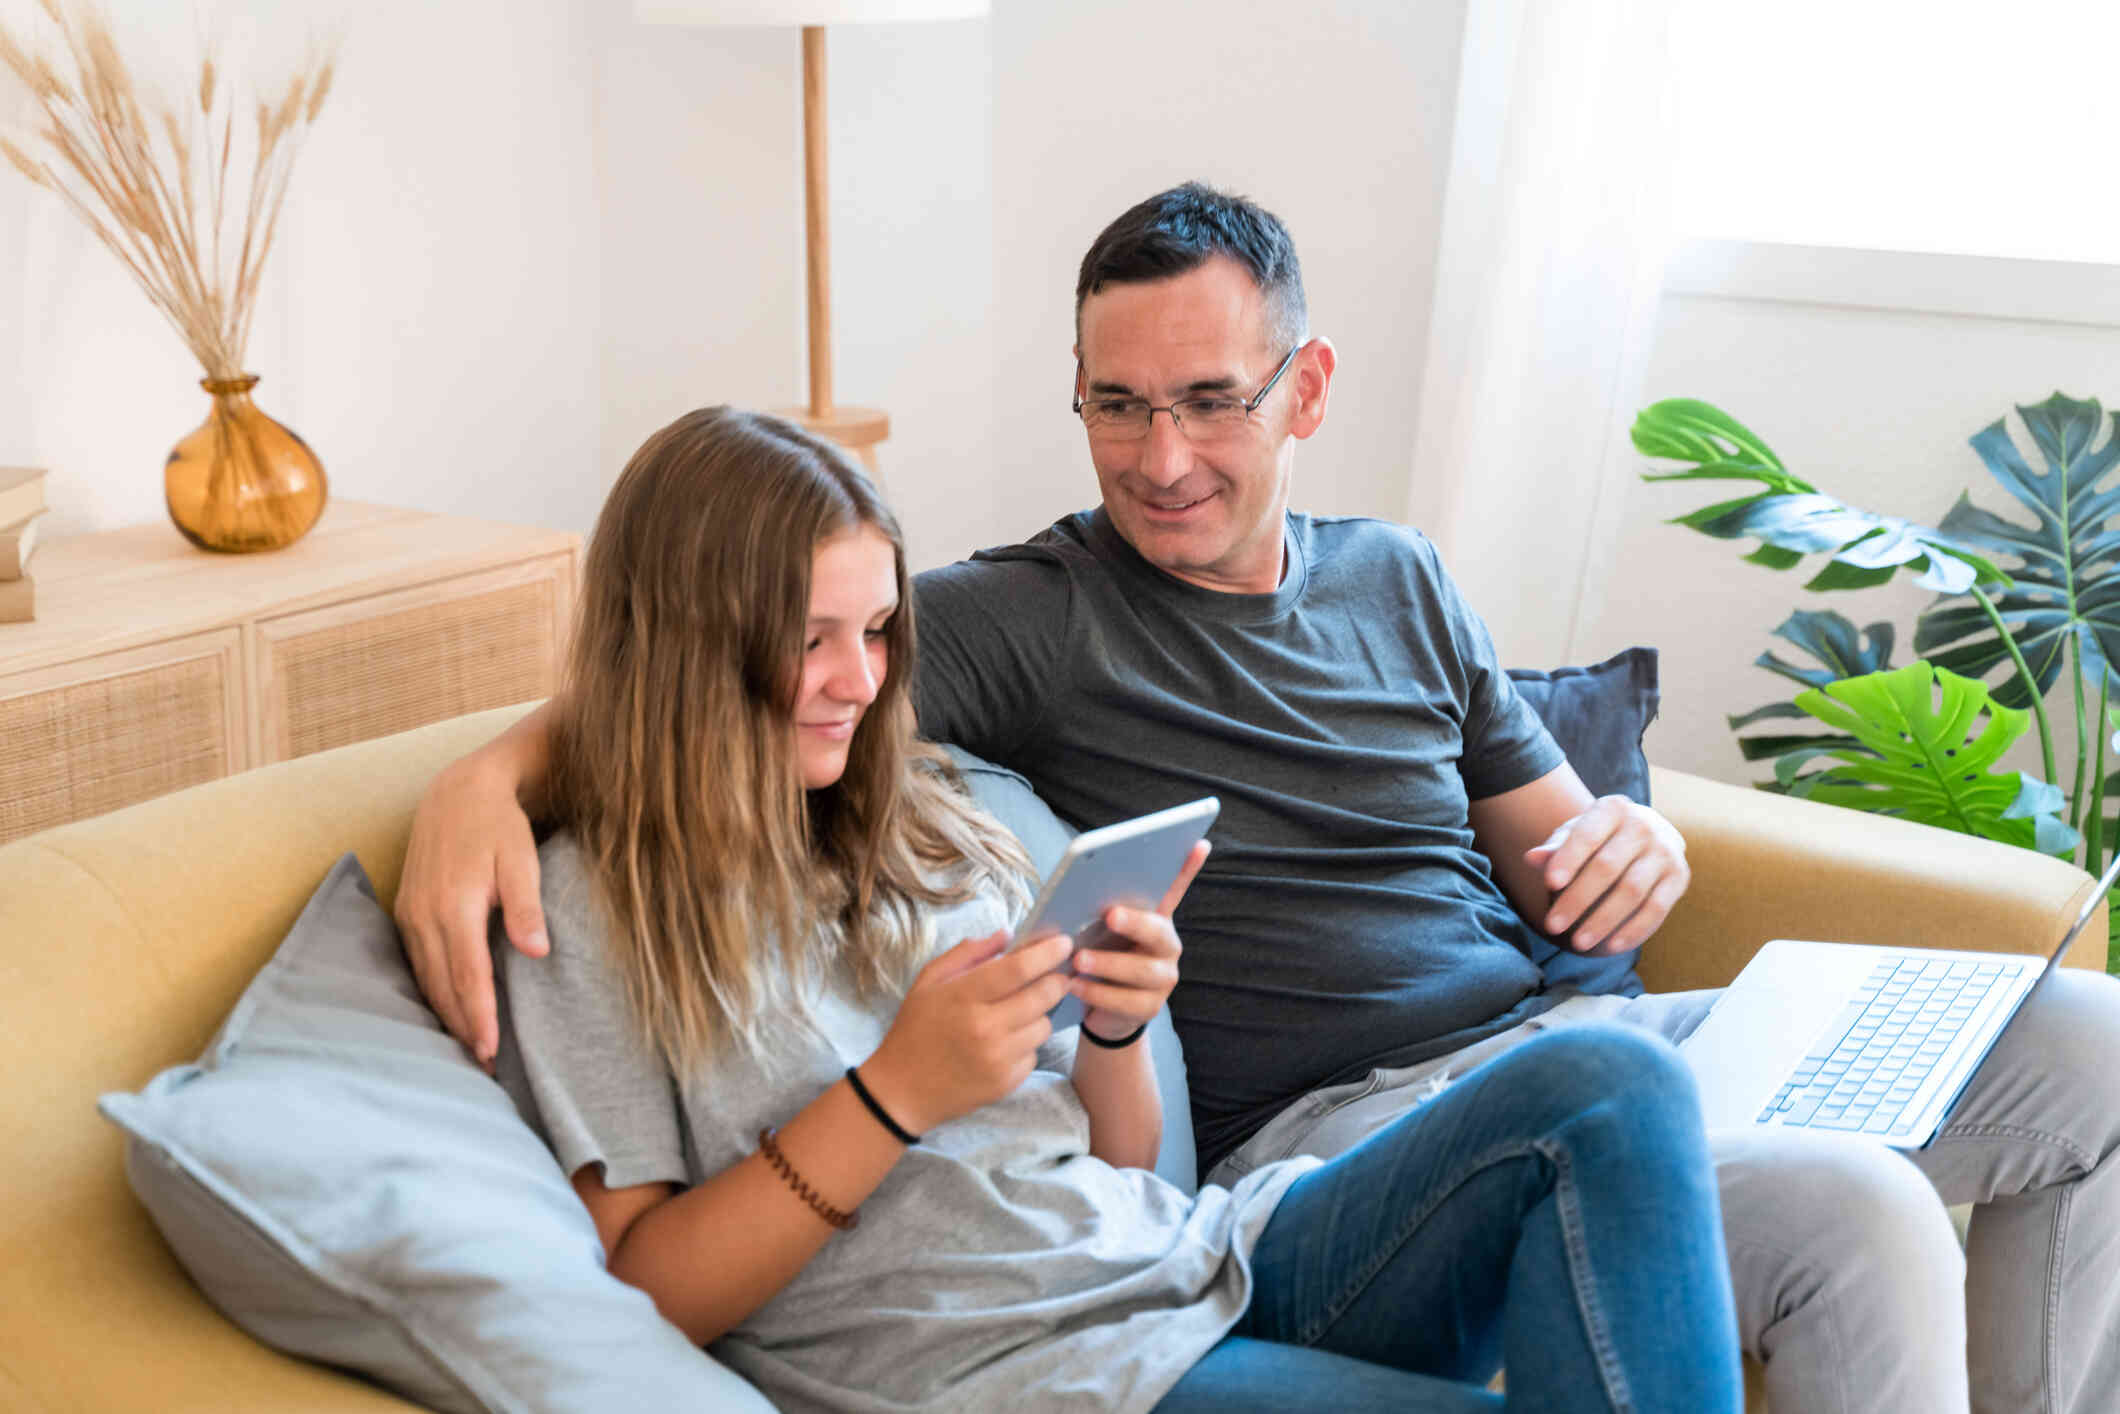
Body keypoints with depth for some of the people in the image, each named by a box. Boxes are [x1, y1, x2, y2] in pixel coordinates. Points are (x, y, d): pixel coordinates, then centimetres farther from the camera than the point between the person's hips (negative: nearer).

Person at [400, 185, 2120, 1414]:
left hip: (1564, 1027, 7)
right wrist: (490, 774, -31)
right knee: (1853, 1222, -28)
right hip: (1334, 1121, -7)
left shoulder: (1399, 582, 15)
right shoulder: (1023, 619, -3)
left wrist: (1634, 847, -4)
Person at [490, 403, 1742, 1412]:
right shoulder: (589, 906, 0)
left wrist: (1118, 1026, -4)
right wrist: (893, 1095, -16)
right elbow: (645, 1291, -7)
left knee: (1615, 1086, -14)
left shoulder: (927, 828, 18)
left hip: (1205, 1263, 7)